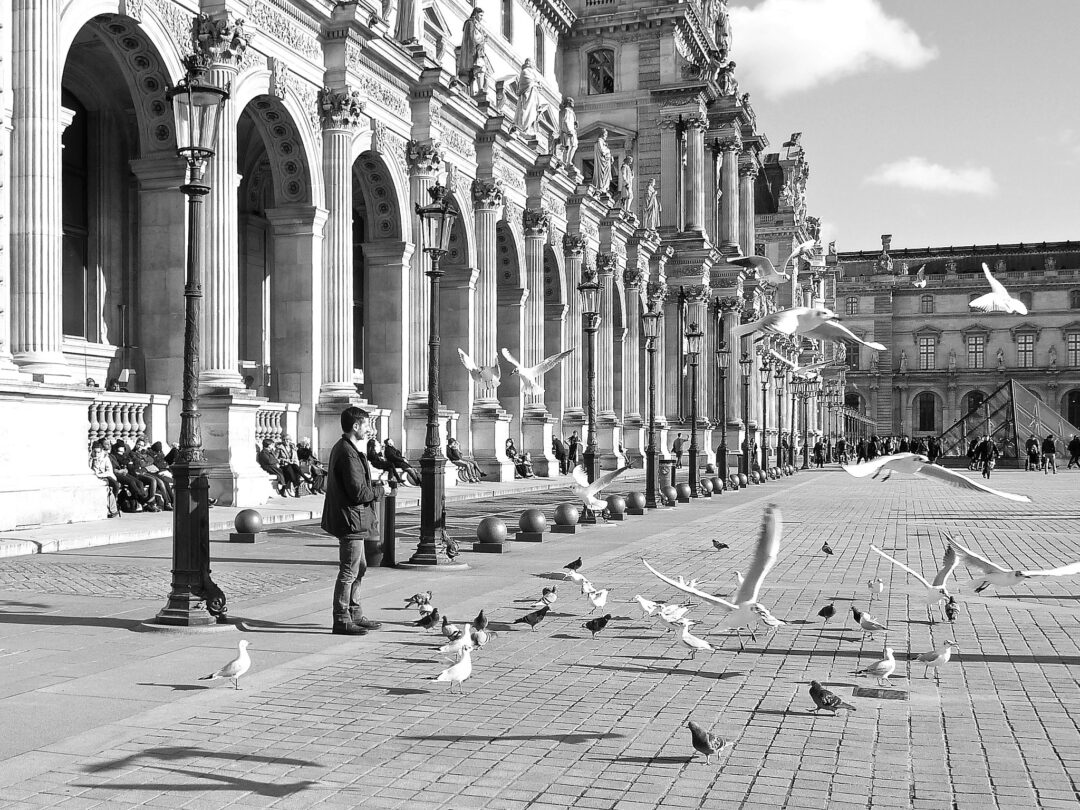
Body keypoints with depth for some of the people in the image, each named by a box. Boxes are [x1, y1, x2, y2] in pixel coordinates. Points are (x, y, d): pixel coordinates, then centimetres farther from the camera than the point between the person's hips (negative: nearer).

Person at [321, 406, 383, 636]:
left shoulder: (341, 447, 13)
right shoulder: (348, 453, -20)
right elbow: (358, 492, -23)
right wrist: (376, 491, -8)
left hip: (352, 520, 11)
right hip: (351, 518, -11)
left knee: (359, 567, 19)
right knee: (349, 571, -4)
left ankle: (355, 615, 28)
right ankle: (341, 621, 3)